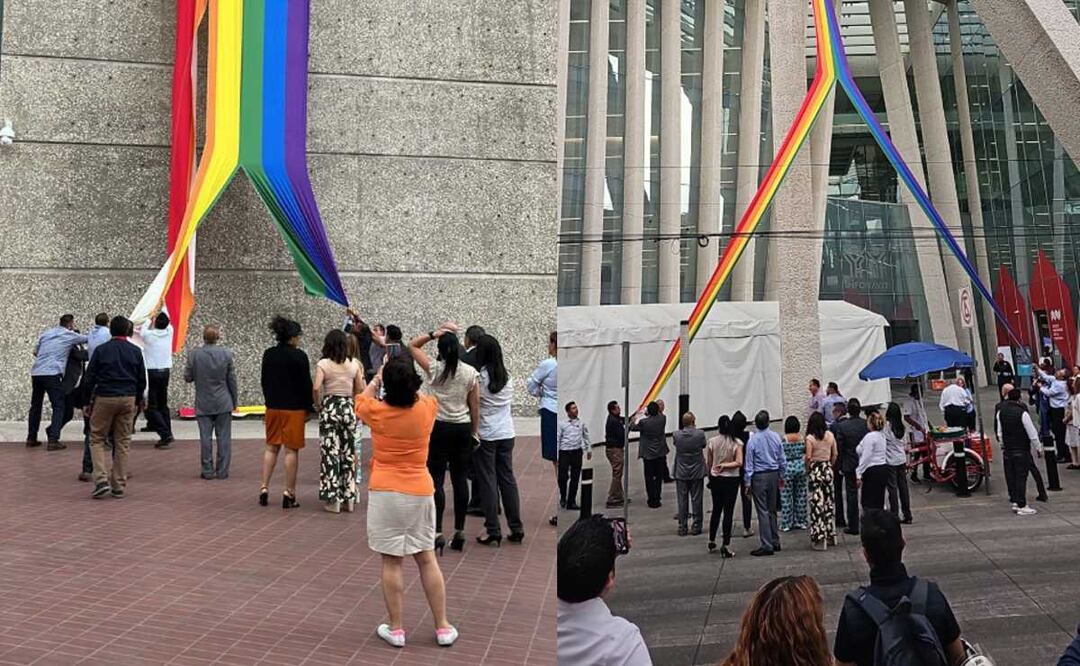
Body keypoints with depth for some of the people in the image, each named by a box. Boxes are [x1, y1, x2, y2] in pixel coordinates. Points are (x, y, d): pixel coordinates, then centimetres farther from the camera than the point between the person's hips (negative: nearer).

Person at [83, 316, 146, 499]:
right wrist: (138, 400, 21)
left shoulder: (101, 350, -2)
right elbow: (142, 380, 7)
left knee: (97, 439, 8)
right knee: (123, 442, 7)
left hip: (104, 398, -2)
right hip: (128, 399, 2)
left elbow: (89, 379, -1)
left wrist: (88, 401, 9)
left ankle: (101, 479, -8)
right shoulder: (135, 351, 4)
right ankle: (119, 486, 8)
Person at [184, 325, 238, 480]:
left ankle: (207, 471, 10)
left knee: (205, 438, 6)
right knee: (223, 437, 5)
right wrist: (234, 401, 8)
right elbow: (232, 380, -2)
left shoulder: (194, 354, -9)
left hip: (203, 404, 0)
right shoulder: (226, 354, -7)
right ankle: (222, 471, 7)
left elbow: (187, 378, -2)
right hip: (223, 403, 0)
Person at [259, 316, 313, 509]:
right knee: (292, 450, 0)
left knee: (271, 448, 15)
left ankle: (264, 488, 9)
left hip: (273, 407, 5)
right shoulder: (299, 356, -13)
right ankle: (289, 494, 3)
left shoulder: (268, 354, 4)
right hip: (294, 408, -5)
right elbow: (306, 384, -10)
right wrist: (309, 409, -2)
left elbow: (264, 381, 11)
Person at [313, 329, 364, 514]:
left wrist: (317, 405, -2)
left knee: (330, 452, 3)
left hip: (329, 407, -3)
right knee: (348, 453, 12)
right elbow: (360, 390, 2)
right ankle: (348, 497, 16)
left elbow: (316, 388, -18)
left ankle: (332, 499, 5)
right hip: (349, 408, 3)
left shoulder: (323, 364, -7)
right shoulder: (354, 364, 1)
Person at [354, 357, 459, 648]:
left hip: (385, 495, -2)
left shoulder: (377, 412, -9)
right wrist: (406, 377, 31)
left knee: (391, 562, 4)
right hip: (420, 493, 2)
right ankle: (443, 628, 15)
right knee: (427, 559, 10)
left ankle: (396, 629, 11)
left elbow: (360, 400, 15)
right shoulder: (427, 409, -4)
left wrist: (376, 379, 27)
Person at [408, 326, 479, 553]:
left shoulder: (434, 369, -8)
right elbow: (475, 405, 3)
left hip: (439, 428, -3)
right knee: (460, 479, 9)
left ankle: (438, 532, -6)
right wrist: (475, 431, 12)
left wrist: (434, 334, -3)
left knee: (436, 479, 1)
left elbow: (412, 345, 5)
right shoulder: (471, 373, -2)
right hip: (463, 428, 3)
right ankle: (459, 532, 14)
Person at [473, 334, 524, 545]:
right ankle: (516, 529, 15)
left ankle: (493, 531, 4)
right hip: (506, 434, 5)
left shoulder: (478, 377, -14)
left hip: (485, 435, -5)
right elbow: (510, 399, 10)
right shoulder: (507, 377, 3)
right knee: (508, 478, 11)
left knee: (488, 482, 2)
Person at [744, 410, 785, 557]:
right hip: (774, 475, 5)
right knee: (772, 510, 16)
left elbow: (749, 463, -8)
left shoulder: (753, 440, -12)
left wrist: (748, 482, -2)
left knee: (763, 511, -4)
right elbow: (782, 459, 7)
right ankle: (775, 542, 22)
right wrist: (781, 476, 19)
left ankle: (767, 546, -5)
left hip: (759, 477, -5)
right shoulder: (776, 437, 0)